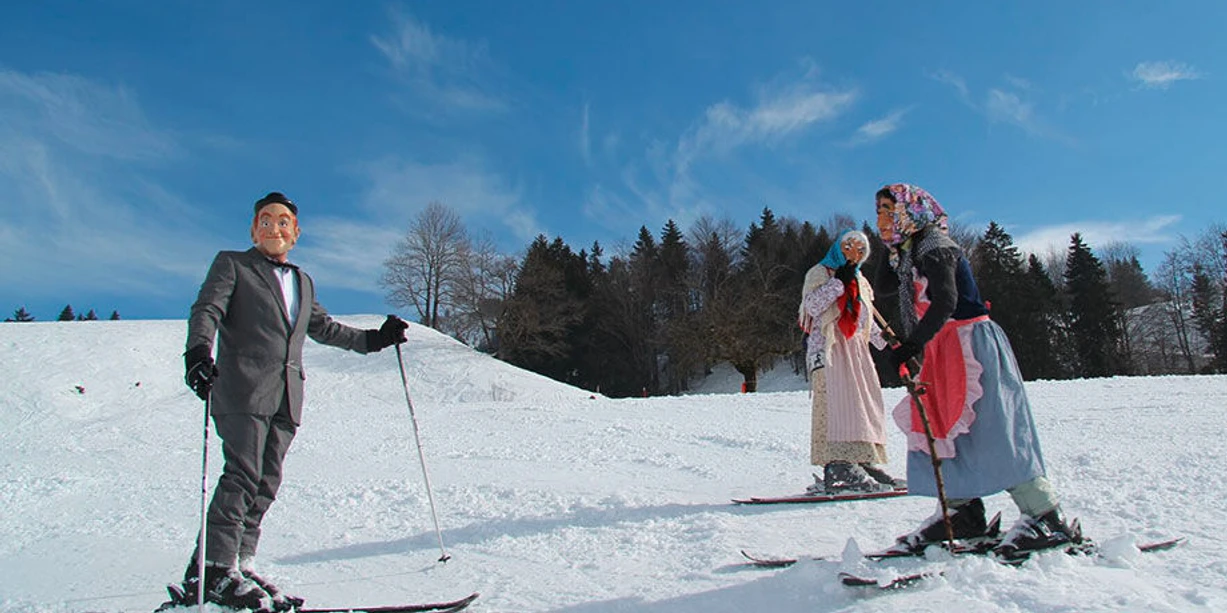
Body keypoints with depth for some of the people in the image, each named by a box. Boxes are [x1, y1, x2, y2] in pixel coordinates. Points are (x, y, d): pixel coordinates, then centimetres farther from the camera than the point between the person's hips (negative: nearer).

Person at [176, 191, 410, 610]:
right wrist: (198, 351, -22)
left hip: (286, 397, 5)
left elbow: (323, 328, 35)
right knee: (243, 474, -15)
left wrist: (373, 339, 30)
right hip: (243, 390, -5)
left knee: (266, 483, 1)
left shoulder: (303, 282, 27)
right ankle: (213, 570, -11)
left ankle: (240, 565, 6)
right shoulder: (231, 264, 12)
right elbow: (207, 310, -3)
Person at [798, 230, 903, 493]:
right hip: (829, 347, -8)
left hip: (856, 348, 8)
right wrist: (840, 282, -10)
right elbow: (812, 305, -10)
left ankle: (863, 463, -1)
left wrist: (886, 342, 21)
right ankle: (838, 468, -27)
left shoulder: (860, 282, 26)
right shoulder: (820, 272, 7)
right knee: (837, 402, -19)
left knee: (866, 404, -2)